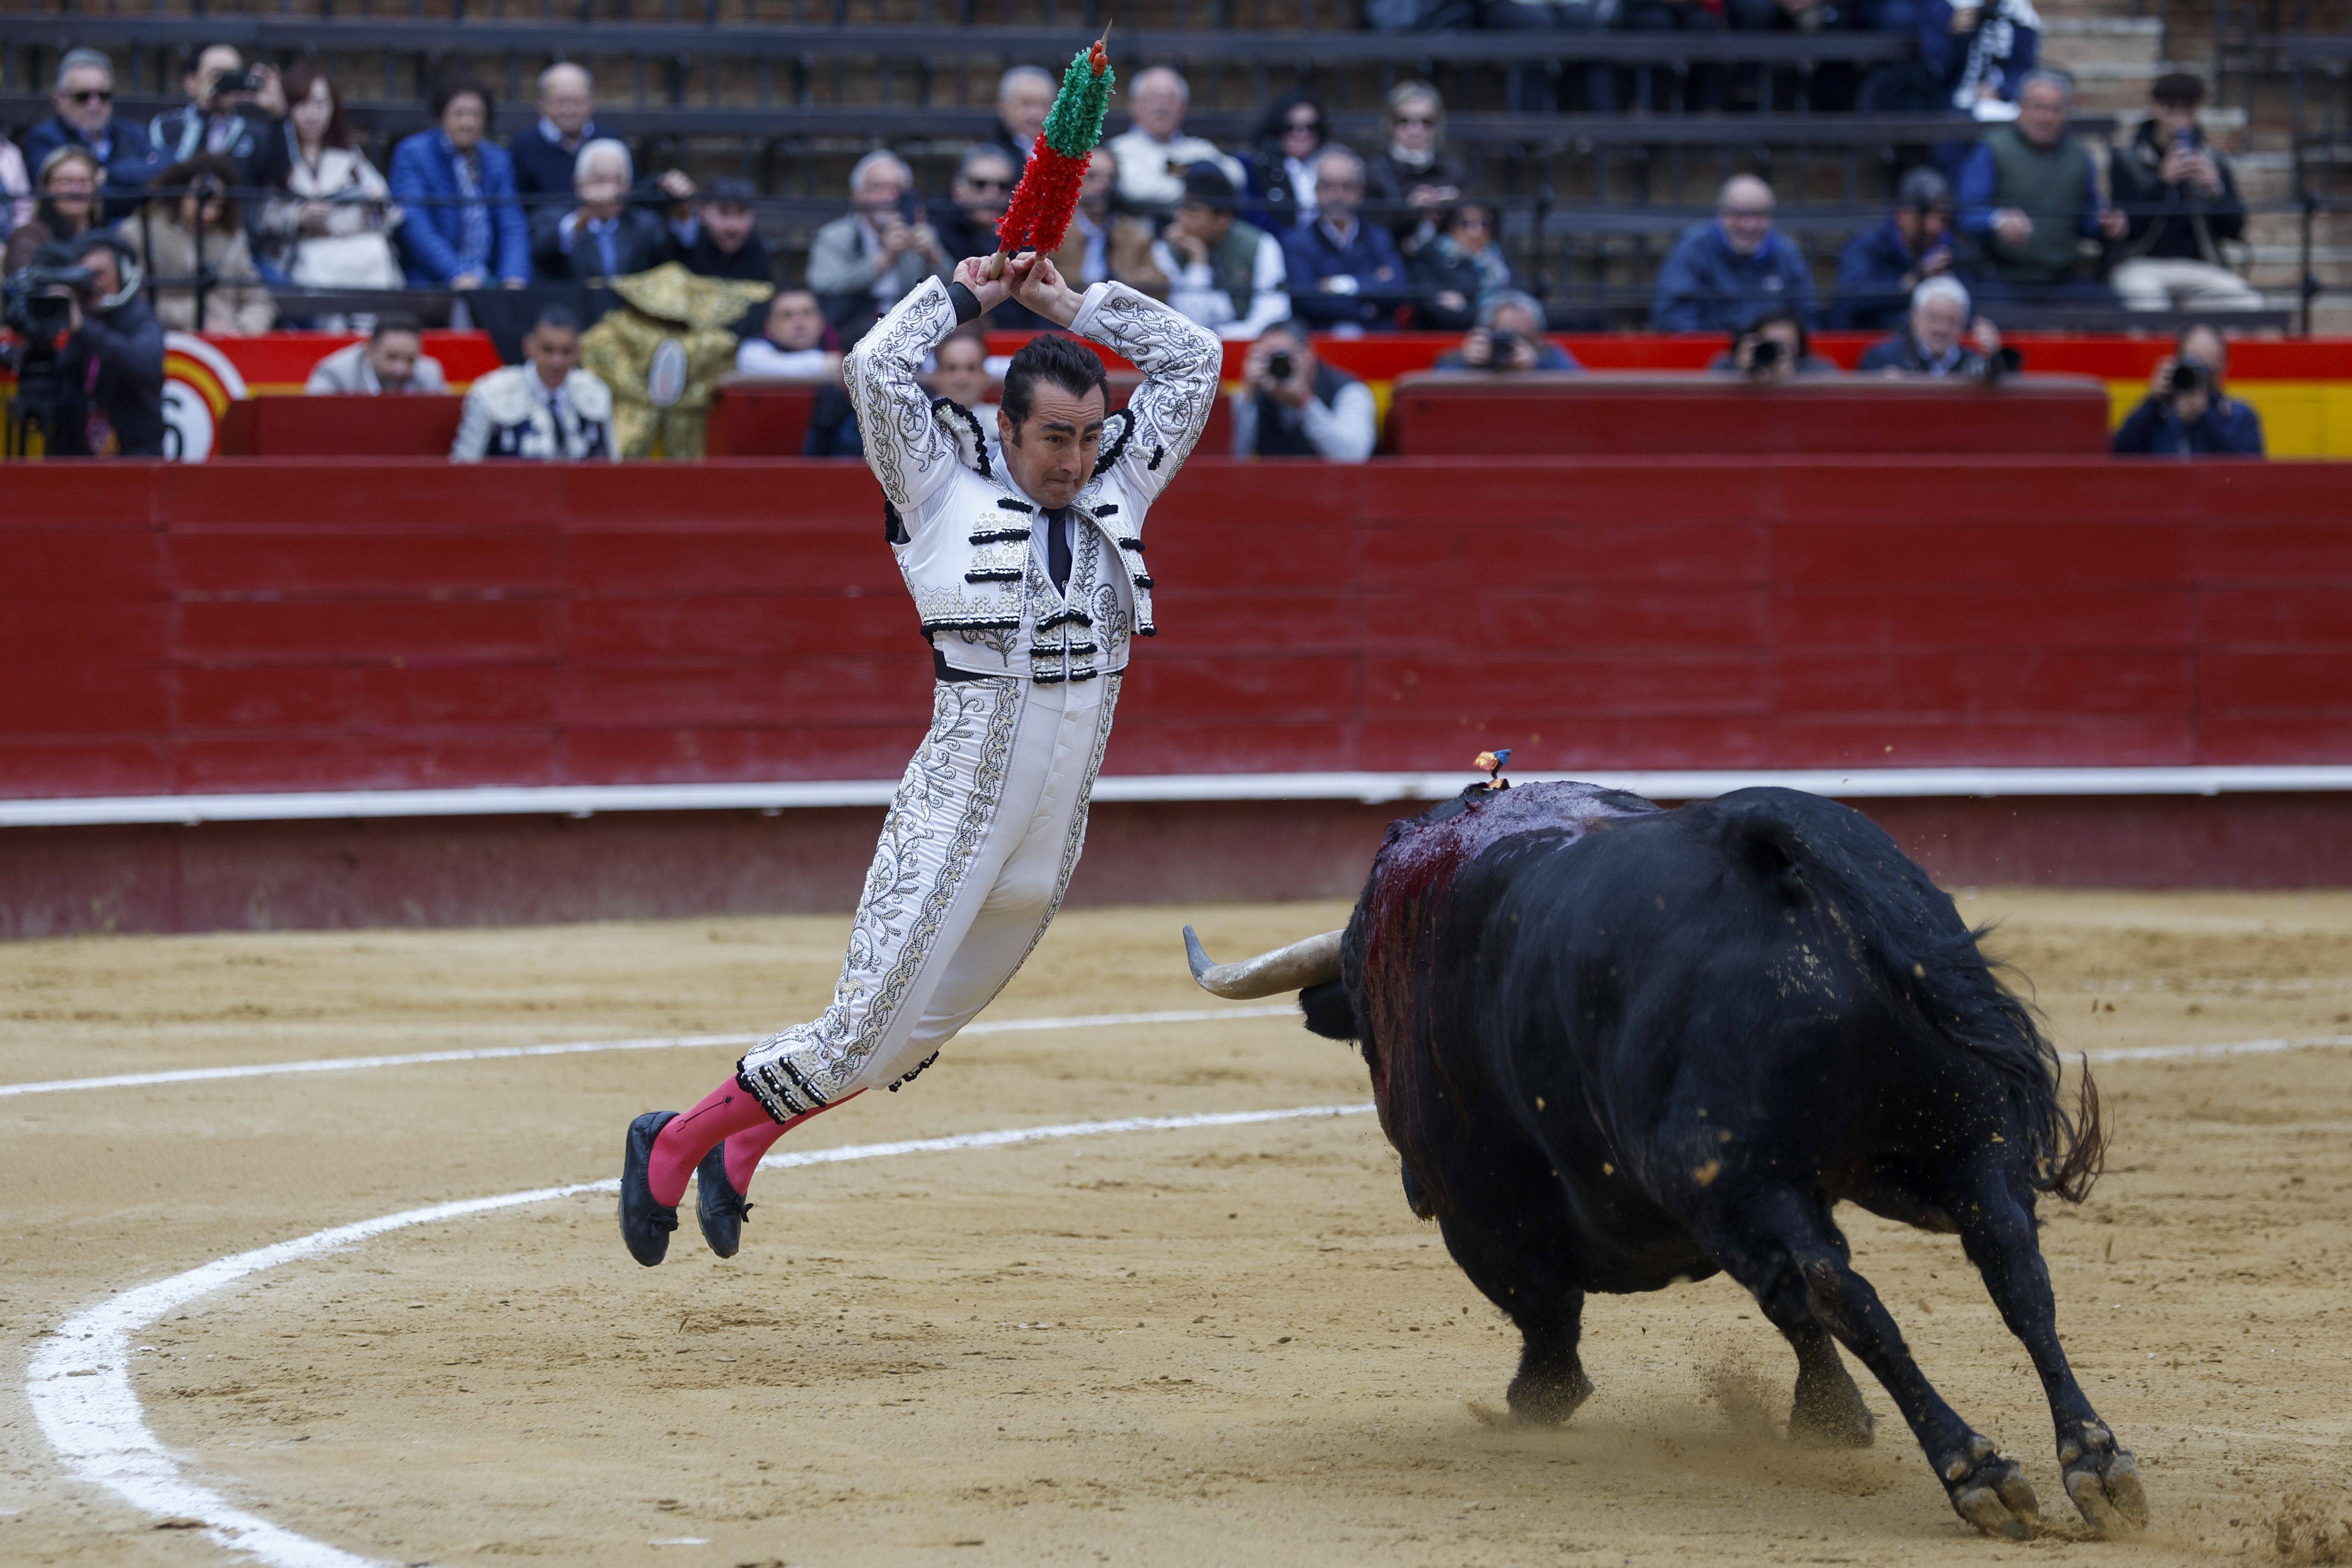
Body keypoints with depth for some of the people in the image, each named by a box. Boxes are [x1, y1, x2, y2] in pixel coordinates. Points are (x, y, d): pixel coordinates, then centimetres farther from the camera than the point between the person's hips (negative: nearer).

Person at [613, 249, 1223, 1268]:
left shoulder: (1115, 496, 12)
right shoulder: (948, 493, -1)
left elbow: (1192, 360, 15)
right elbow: (877, 371, -13)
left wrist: (1071, 306, 10)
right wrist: (963, 296, 1)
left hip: (1053, 834, 6)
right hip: (953, 816, -5)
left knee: (913, 1040, 10)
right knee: (864, 1037, -9)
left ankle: (739, 1149, 28)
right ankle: (672, 1147, 6)